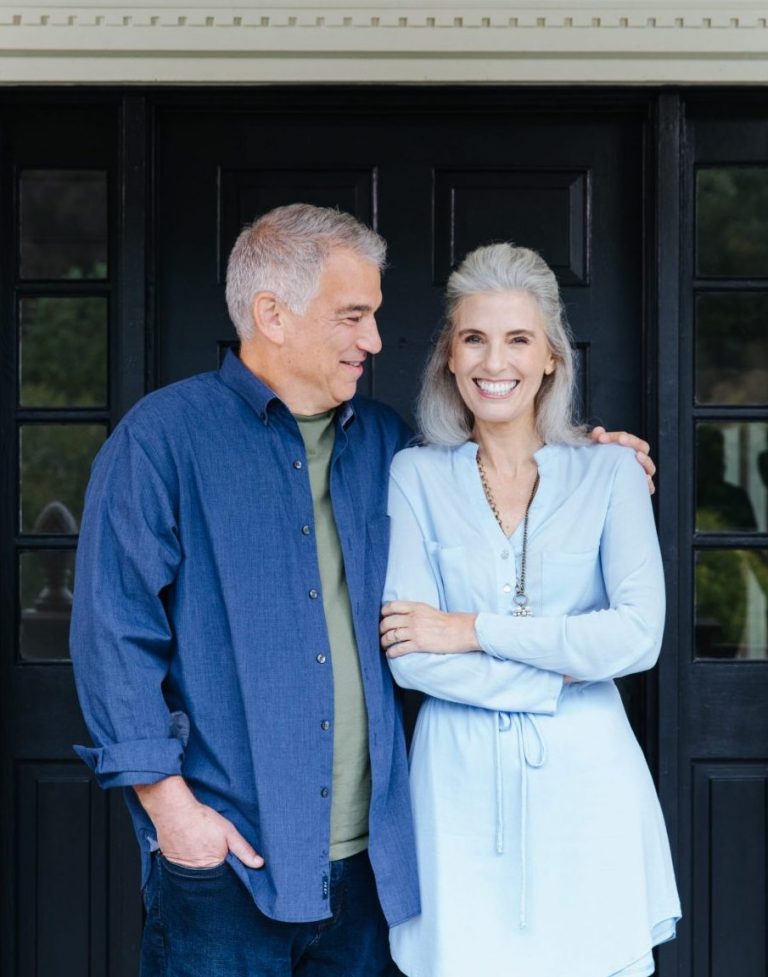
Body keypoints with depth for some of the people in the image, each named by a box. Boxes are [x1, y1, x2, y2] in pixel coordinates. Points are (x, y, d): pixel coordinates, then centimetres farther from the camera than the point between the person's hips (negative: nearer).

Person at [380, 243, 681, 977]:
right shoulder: (416, 476, 2)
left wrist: (475, 629, -11)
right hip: (460, 784, 0)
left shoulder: (609, 470, 2)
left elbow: (639, 636, -11)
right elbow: (409, 658, -6)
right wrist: (560, 671, -9)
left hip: (584, 779, 0)